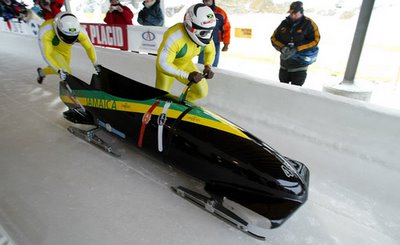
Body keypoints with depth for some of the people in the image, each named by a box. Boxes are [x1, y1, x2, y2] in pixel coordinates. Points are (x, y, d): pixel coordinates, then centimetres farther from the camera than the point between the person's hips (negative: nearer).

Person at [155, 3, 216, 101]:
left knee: (202, 92, 1)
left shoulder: (205, 34, -19)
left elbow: (210, 51, 2)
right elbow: (162, 64, -39)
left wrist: (208, 66, -18)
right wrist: (187, 76, -44)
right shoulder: (174, 36, -39)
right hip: (167, 65, -5)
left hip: (185, 64, 5)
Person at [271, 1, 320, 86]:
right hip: (284, 62, 5)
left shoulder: (308, 24, -8)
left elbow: (315, 40, -13)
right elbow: (274, 38, 4)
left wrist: (297, 49, -22)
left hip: (300, 63, -5)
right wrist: (282, 48, -16)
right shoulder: (285, 23, 3)